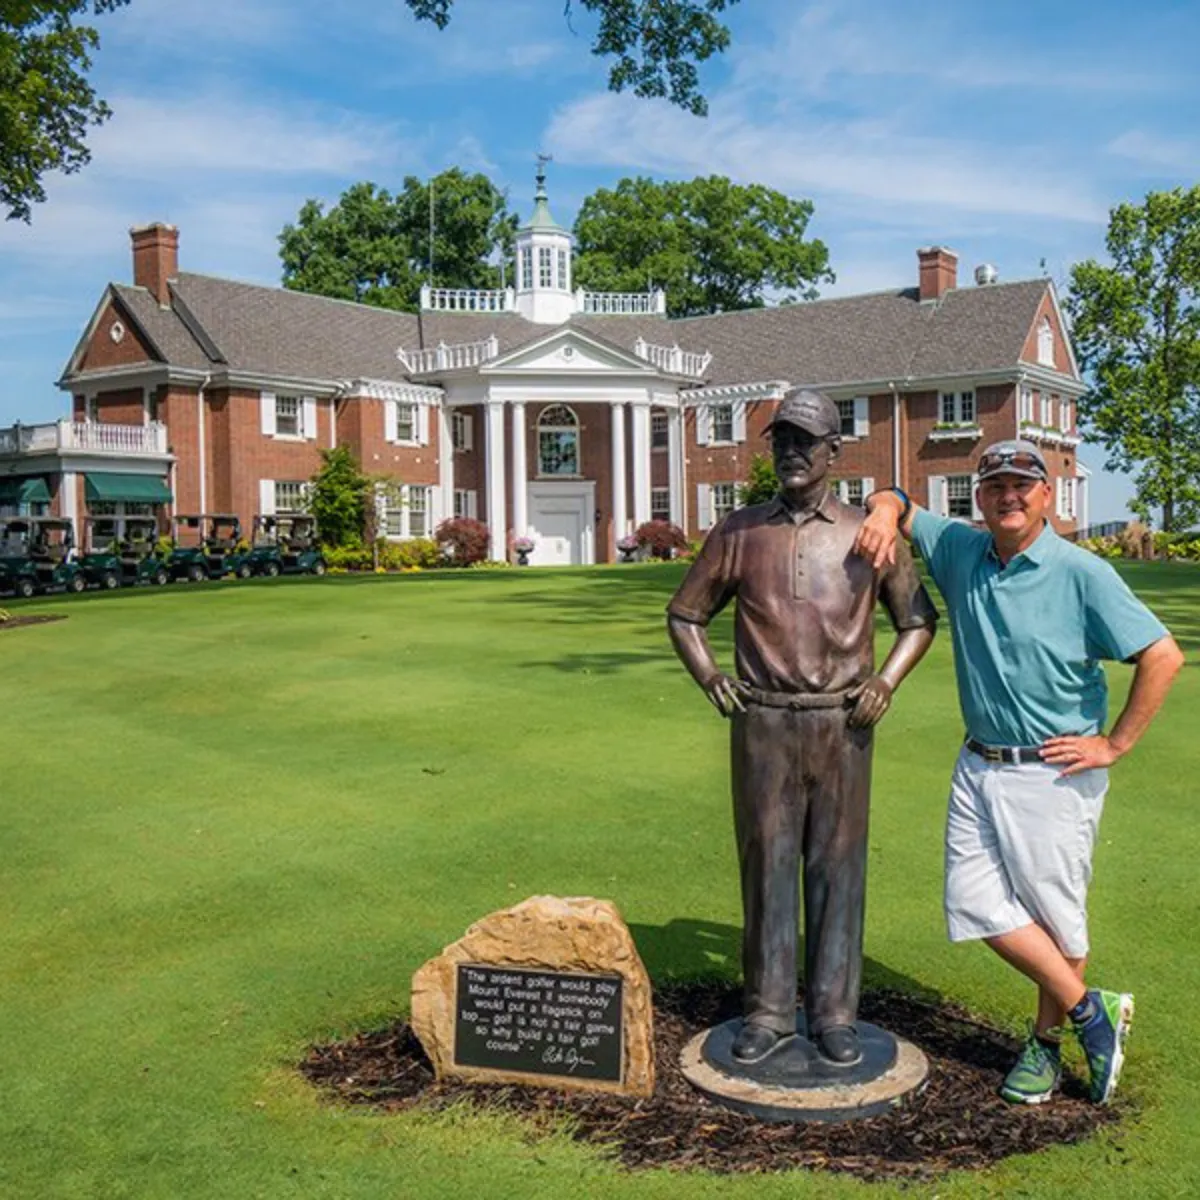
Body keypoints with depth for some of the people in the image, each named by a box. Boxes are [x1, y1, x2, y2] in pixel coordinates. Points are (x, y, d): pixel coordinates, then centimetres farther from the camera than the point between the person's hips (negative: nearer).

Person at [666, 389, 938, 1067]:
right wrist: (710, 678, 2)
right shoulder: (739, 533, 7)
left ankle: (834, 1013, 17)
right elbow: (685, 614, 16)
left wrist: (885, 682, 1)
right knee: (767, 863, 5)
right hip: (763, 724, 1)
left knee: (838, 866, 5)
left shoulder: (868, 535, 5)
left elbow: (919, 619, 15)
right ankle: (769, 1011, 16)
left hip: (842, 725, 0)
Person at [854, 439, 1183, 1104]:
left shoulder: (1082, 574, -12)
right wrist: (885, 512, -8)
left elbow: (1162, 656, -14)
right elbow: (897, 502, 17)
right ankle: (1089, 1009, 20)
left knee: (1055, 914, 6)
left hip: (1053, 773, -5)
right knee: (977, 901, 3)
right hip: (979, 767, 6)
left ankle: (1047, 1039, 28)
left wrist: (1115, 743, -12)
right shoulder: (961, 551, 5)